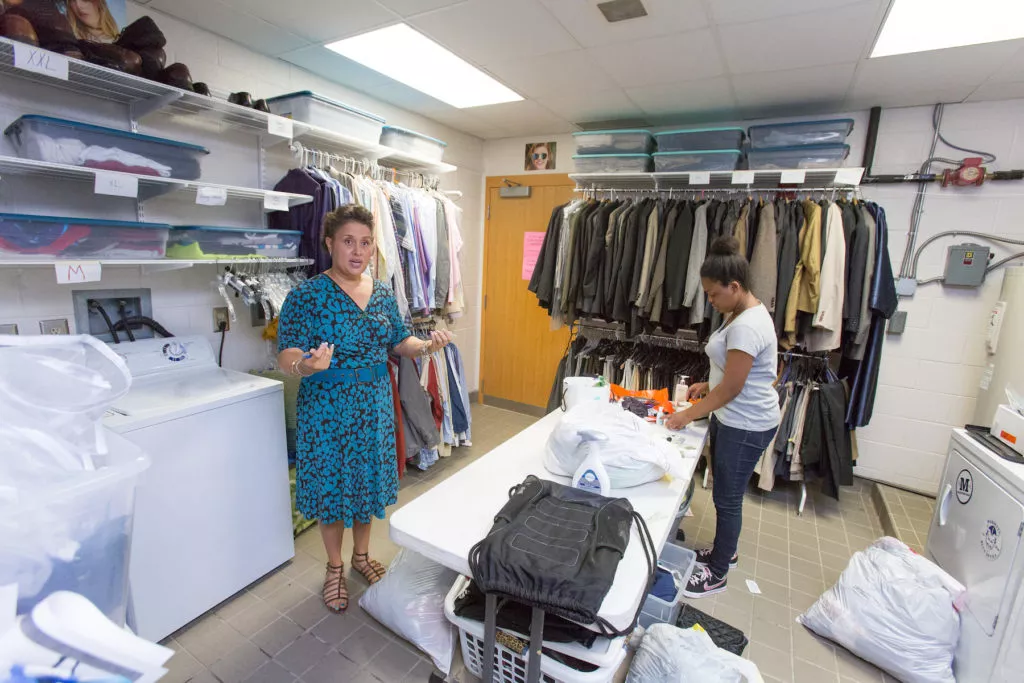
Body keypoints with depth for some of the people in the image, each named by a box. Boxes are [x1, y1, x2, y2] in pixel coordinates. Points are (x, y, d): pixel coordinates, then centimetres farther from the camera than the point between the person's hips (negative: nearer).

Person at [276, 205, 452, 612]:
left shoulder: (383, 293, 2)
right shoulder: (307, 295, -13)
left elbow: (398, 341, 8)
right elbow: (287, 355, -17)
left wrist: (426, 346, -12)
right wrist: (305, 365, -40)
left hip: (375, 405, 5)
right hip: (327, 407, -4)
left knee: (369, 480, 18)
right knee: (330, 484, 11)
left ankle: (361, 555, 43)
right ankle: (334, 568, 37)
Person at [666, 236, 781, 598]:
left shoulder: (746, 327, -25)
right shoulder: (740, 313, 6)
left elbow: (731, 388, -22)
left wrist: (688, 416, -13)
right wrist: (706, 385, 5)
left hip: (747, 426, -9)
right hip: (730, 418, 9)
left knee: (727, 497, 5)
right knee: (724, 491, 21)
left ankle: (717, 574, 23)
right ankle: (725, 550, 41)